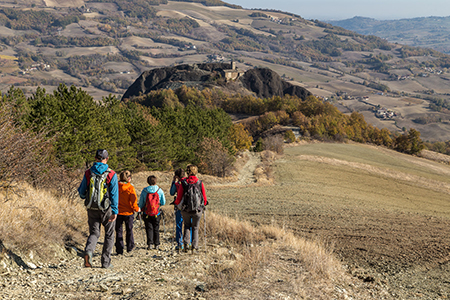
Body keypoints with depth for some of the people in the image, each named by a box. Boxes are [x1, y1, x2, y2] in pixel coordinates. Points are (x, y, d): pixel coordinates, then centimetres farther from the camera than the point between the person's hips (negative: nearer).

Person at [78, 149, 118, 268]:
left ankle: (88, 251, -19)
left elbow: (81, 192, 5)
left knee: (94, 233, 12)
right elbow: (114, 194, -12)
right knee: (109, 235, 13)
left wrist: (85, 197, 28)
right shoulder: (111, 174, -7)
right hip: (106, 209, -2)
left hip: (92, 209, 2)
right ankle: (106, 262, 13)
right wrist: (115, 211, -12)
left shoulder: (88, 173, 0)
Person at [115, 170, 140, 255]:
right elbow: (133, 201, -14)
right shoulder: (130, 188, -13)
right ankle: (130, 247, 26)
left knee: (119, 231, 9)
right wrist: (137, 209, 3)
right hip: (128, 212, -1)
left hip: (118, 212, 2)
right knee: (129, 230, 16)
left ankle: (119, 249, 7)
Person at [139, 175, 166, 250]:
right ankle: (157, 245, 15)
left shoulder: (144, 191, -6)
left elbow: (140, 203, -1)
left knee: (149, 228, 4)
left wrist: (141, 209, 16)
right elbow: (163, 203, 2)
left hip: (147, 213, -1)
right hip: (156, 213, 1)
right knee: (156, 229, 12)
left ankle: (150, 244, -7)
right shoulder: (160, 190, -5)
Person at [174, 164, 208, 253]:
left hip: (186, 210, 0)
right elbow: (204, 198, 2)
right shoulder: (200, 183, -5)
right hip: (197, 210, 0)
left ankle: (186, 244, 7)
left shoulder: (183, 183, -7)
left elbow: (179, 198, -3)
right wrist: (204, 204, 24)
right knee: (195, 228, 14)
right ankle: (194, 247, 8)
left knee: (187, 226, 21)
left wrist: (176, 203, 19)